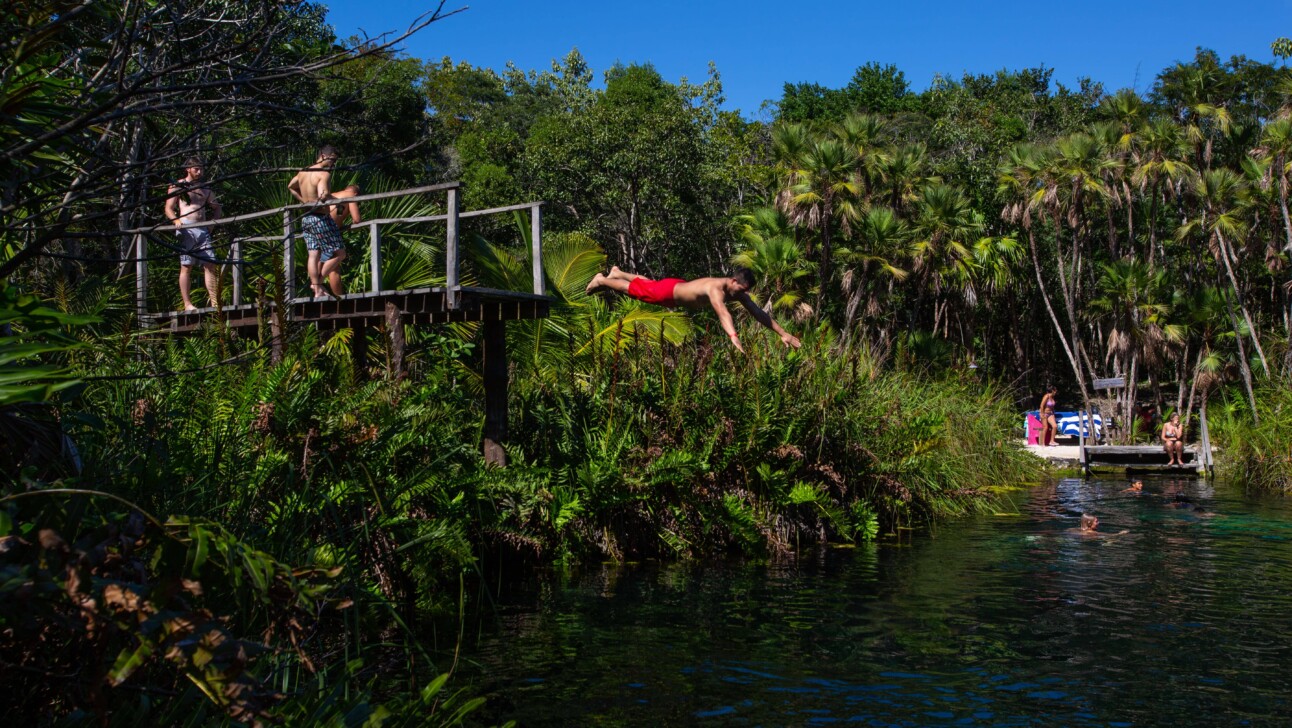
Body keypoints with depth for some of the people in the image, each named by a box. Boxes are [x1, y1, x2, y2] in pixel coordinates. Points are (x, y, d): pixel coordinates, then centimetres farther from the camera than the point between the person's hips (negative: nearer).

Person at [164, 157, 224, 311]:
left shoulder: (205, 189, 21)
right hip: (186, 228, -5)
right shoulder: (177, 186, 8)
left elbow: (217, 208, 28)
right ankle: (187, 304, -5)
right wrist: (176, 220, -18)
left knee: (211, 265, -4)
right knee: (186, 266, -5)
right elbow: (169, 209, 2)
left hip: (203, 230, 5)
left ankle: (215, 302, -6)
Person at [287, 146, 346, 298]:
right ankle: (318, 282, -6)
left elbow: (291, 186, 28)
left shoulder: (303, 171, 12)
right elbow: (323, 195, -31)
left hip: (306, 218, 9)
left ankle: (317, 290, 3)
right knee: (339, 253, -1)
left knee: (314, 254, 7)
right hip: (321, 219, -9)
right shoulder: (324, 174, -15)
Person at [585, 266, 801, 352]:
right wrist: (734, 339, -76)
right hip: (668, 292, -8)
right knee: (634, 289, 15)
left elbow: (758, 312, -17)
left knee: (647, 283, 33)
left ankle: (617, 273, 58)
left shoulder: (737, 290, -19)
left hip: (679, 287, 8)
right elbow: (723, 313, -61)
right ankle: (601, 280, 39)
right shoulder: (717, 288, -44)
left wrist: (783, 333, -25)